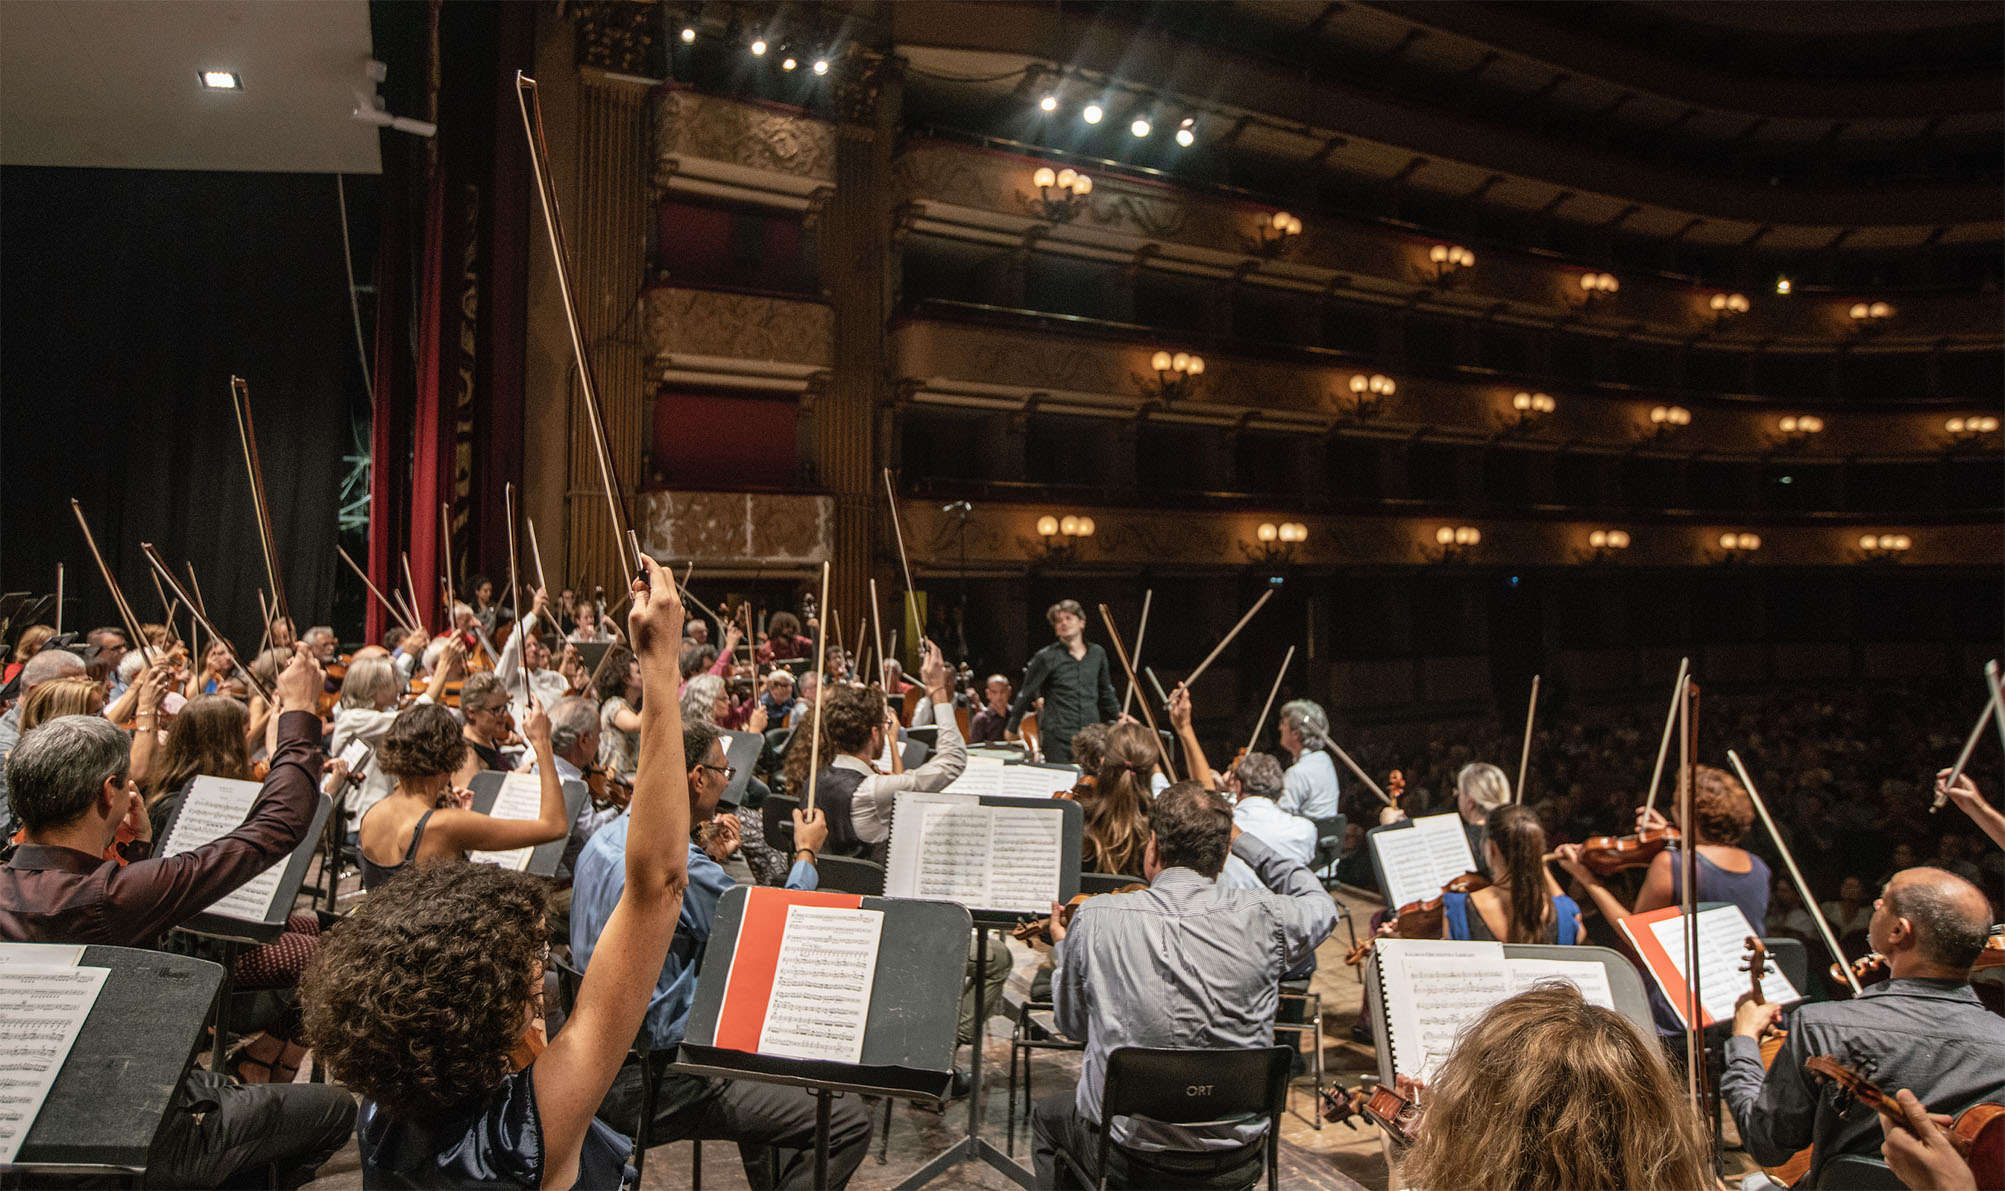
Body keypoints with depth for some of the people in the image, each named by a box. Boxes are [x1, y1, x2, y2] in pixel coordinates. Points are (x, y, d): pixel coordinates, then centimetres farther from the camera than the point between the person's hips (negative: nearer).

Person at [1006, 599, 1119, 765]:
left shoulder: (1097, 654, 9)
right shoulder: (1046, 657, -3)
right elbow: (1025, 694, 4)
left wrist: (1118, 714, 19)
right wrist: (1012, 728, 9)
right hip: (1058, 739, -4)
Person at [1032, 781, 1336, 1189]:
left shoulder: (1096, 918, -17)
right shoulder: (1262, 916, -16)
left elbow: (1072, 1024, 0)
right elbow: (1322, 906, 9)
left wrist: (1063, 948, 18)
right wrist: (1242, 841, 13)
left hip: (1128, 1145, -2)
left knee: (1047, 1116, 32)